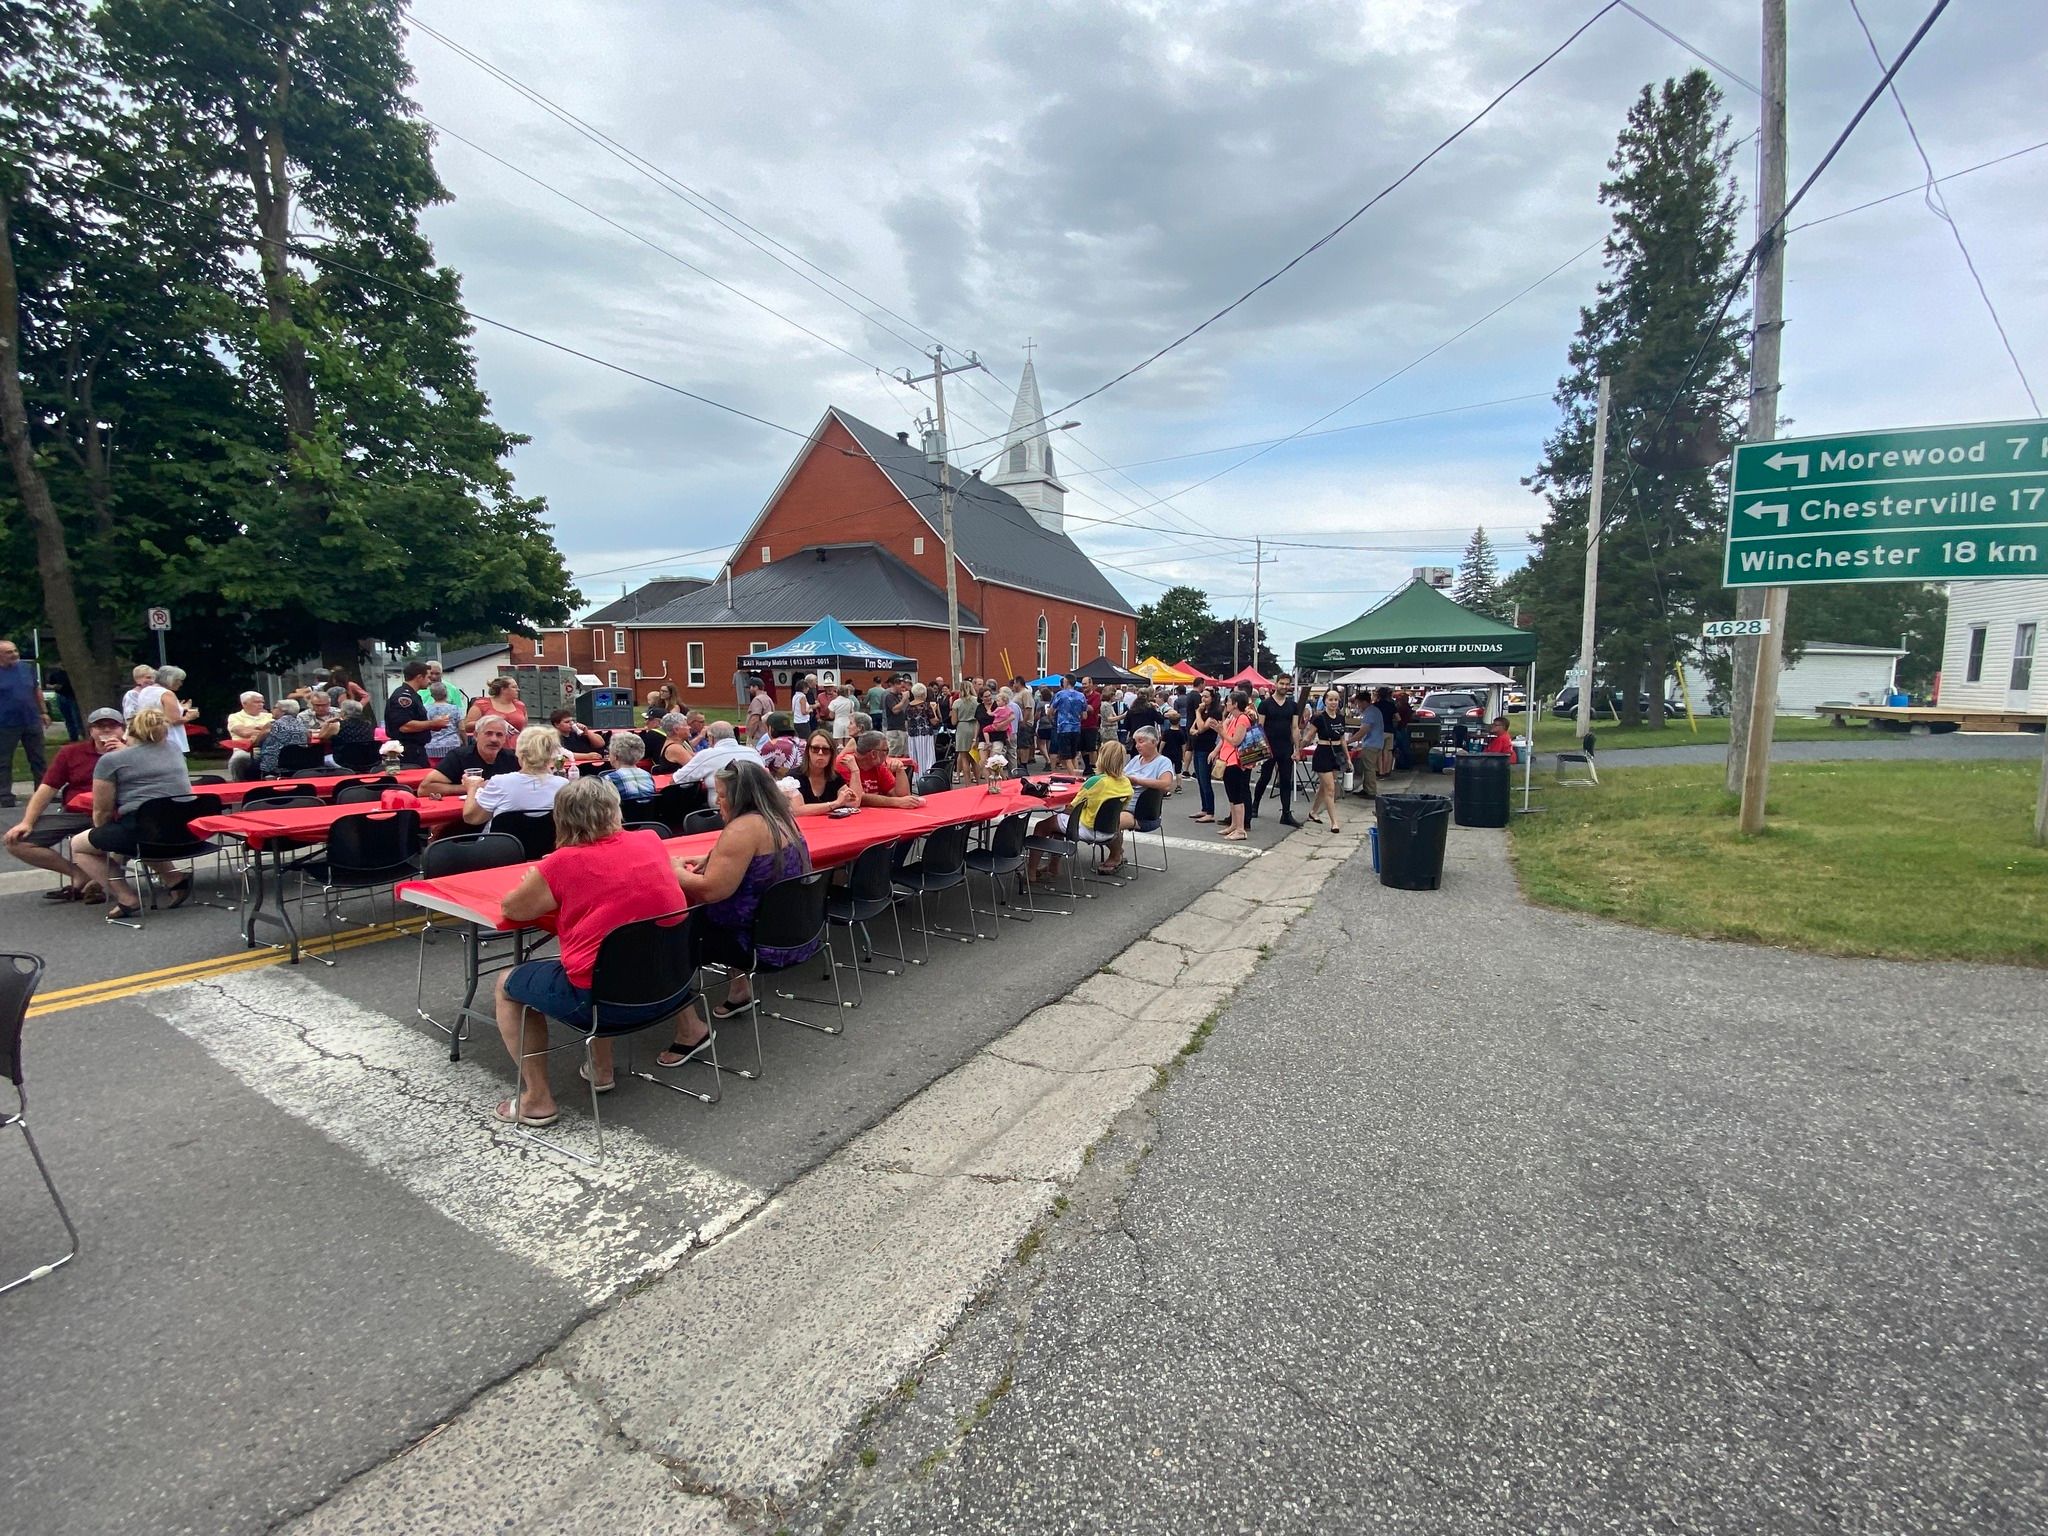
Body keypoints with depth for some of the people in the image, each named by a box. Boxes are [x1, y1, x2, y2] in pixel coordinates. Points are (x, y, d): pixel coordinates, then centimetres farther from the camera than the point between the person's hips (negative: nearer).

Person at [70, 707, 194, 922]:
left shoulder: (111, 761, 0)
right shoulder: (174, 750, 14)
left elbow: (102, 812, 5)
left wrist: (104, 840, 24)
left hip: (143, 830, -6)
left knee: (78, 845, 19)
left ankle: (127, 898, 2)